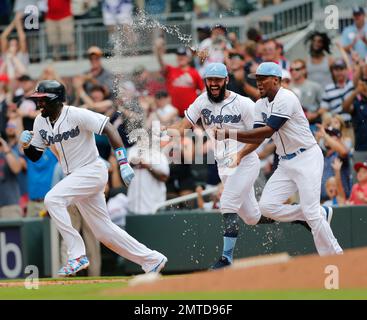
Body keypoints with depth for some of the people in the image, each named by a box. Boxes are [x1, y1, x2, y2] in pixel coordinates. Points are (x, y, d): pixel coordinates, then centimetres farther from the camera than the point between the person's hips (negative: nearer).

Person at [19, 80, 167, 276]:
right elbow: (34, 156, 12)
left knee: (52, 199, -27)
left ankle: (77, 256, -22)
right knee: (103, 231, 10)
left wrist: (123, 163, -28)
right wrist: (26, 144, -11)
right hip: (75, 178, 8)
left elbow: (110, 129, -21)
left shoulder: (77, 115, -17)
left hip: (93, 171, -8)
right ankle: (152, 260, 21)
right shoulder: (41, 122, 5)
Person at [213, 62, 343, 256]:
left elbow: (267, 131, -26)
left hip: (307, 158, -9)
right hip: (285, 163, 9)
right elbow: (258, 138, 6)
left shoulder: (286, 99, -17)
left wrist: (229, 134, -29)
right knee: (267, 206, -4)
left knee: (311, 213, -14)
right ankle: (321, 214, 12)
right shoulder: (261, 105, 10)